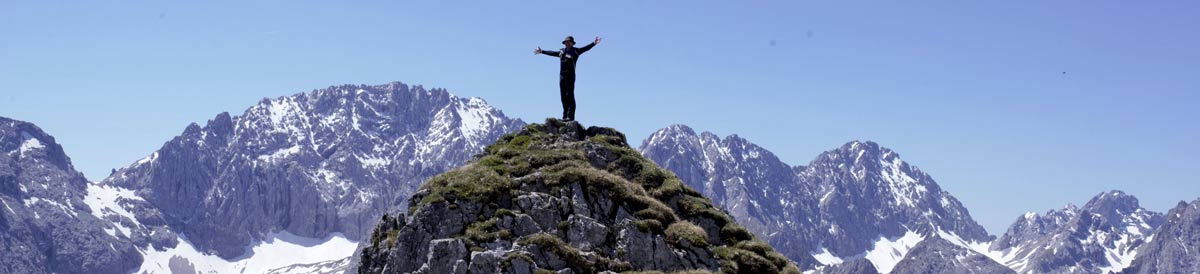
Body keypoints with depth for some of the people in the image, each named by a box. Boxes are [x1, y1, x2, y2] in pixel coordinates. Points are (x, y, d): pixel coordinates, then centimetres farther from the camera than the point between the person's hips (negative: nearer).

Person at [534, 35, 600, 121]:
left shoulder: (575, 51, 4)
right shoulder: (561, 52, 19)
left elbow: (585, 48, -9)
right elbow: (552, 53, 34)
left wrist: (594, 43, -24)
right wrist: (542, 51, 45)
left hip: (570, 75, -6)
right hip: (562, 75, 6)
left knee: (570, 95, -10)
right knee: (563, 96, 5)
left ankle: (570, 116, -12)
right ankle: (565, 115, 9)